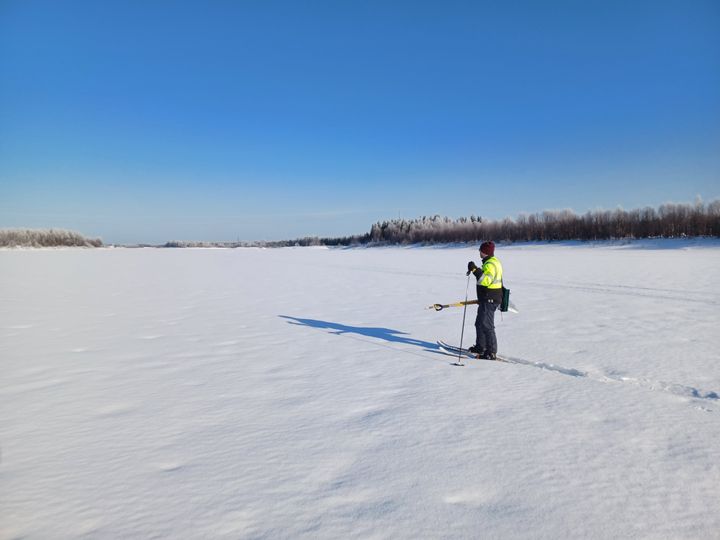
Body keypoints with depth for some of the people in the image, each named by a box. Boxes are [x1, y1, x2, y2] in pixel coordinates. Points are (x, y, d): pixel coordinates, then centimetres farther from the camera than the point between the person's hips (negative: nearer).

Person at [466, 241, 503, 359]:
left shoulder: (490, 264, -18)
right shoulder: (492, 262, 16)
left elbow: (486, 280, -30)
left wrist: (475, 270, -29)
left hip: (489, 300, -11)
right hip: (487, 299, 11)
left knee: (486, 325, -10)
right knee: (480, 323, 20)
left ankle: (491, 352, -7)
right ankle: (480, 347, 32)